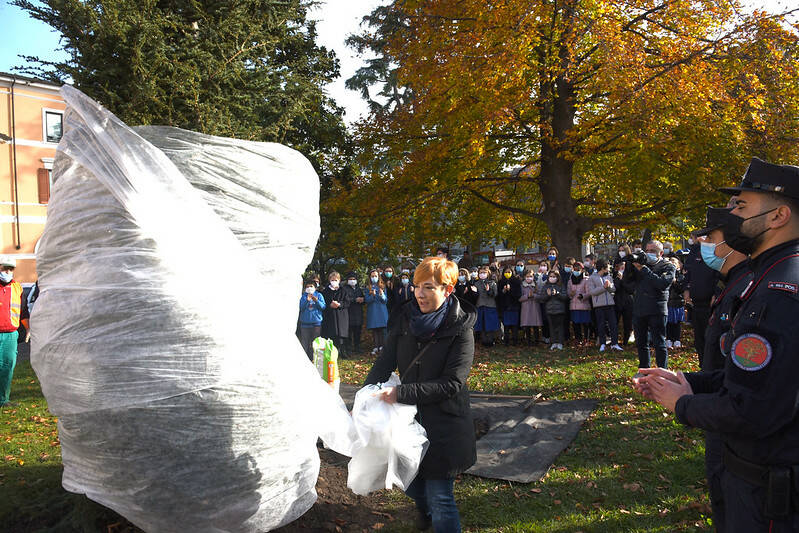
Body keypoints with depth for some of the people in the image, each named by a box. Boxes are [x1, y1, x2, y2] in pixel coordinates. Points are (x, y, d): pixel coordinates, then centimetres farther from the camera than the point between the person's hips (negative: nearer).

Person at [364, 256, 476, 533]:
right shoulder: (404, 320, -3)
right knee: (408, 482, 21)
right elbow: (384, 364, -3)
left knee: (439, 497, -2)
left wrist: (401, 393, -25)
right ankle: (424, 508, 55)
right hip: (409, 418, 5)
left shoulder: (460, 331, -16)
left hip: (444, 425, -5)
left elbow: (451, 383, -20)